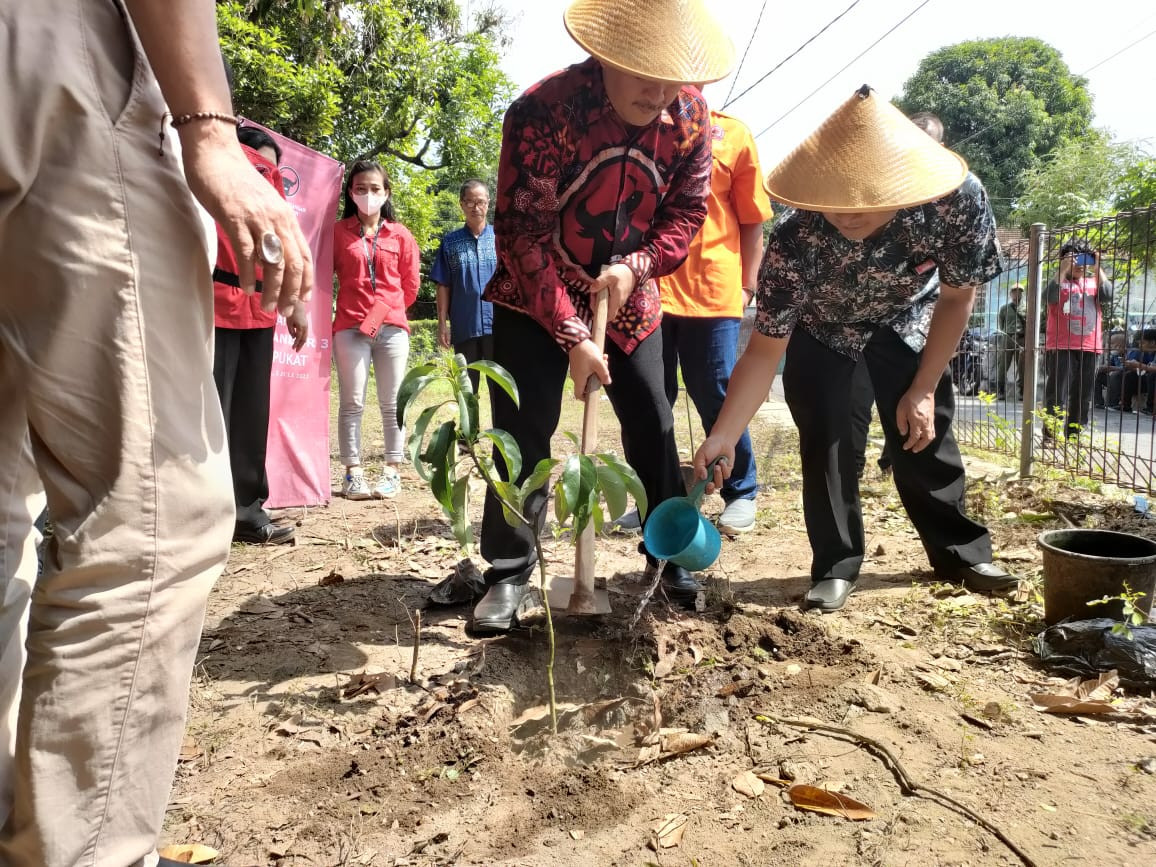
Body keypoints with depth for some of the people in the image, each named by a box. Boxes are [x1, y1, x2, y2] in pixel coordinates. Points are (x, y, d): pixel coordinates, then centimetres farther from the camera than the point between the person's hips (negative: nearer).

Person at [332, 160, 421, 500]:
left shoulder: (400, 235, 7)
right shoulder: (338, 232, 6)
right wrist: (356, 308, 10)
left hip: (392, 326, 1)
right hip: (350, 327, 0)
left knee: (392, 403, 5)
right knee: (352, 402, 0)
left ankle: (393, 471, 12)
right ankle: (353, 473, 6)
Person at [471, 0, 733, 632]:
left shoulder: (690, 114, -12)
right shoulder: (540, 111, -25)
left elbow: (688, 209, -3)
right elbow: (521, 235, -23)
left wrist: (635, 267, -22)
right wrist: (571, 334, -27)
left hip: (631, 300, 4)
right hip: (536, 300, -3)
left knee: (653, 426, 5)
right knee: (523, 430, -8)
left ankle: (671, 554, 21)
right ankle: (509, 573, 4)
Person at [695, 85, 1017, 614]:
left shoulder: (959, 201, -35)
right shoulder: (794, 242, -40)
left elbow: (958, 296, -16)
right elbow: (764, 349, -31)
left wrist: (923, 389, -15)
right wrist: (722, 438, -37)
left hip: (904, 317, 2)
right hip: (819, 326, -1)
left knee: (923, 430, 1)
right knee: (823, 436, -11)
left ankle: (960, 551, 21)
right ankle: (837, 565, 4)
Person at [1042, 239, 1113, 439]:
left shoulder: (1094, 283, 15)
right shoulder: (1059, 282, 5)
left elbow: (1107, 297, -3)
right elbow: (1051, 297, -16)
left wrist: (1098, 269, -5)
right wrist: (1063, 270, -15)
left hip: (1089, 349, 4)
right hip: (1061, 347, -4)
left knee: (1083, 396, 8)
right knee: (1057, 393, -6)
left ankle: (1074, 435, 16)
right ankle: (1050, 435, -4)